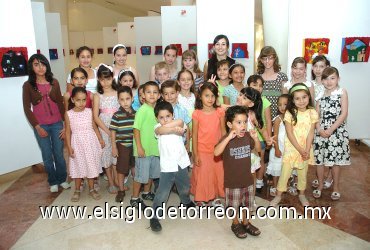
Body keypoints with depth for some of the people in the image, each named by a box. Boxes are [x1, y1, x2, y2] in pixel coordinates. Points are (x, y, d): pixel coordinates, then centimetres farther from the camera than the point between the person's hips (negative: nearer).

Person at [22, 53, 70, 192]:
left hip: (57, 124, 1)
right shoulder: (28, 85, -4)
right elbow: (27, 108, -3)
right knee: (47, 156, 9)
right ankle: (53, 182, 26)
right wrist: (37, 127, -9)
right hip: (40, 126, -1)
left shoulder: (54, 82, 1)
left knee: (59, 154, 9)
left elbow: (60, 104, 2)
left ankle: (62, 179, 27)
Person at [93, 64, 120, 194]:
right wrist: (108, 131, -12)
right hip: (104, 130, 0)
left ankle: (117, 181, 23)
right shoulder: (97, 96, -2)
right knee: (107, 155, 8)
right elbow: (96, 117, -5)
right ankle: (111, 183, 21)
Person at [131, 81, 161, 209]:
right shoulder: (142, 110, -16)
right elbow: (136, 129, -16)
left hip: (155, 148, 7)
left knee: (152, 173, 20)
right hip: (143, 149, -7)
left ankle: (146, 192, 41)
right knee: (141, 174, 4)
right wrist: (139, 147, -18)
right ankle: (134, 198, 20)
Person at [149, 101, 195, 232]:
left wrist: (168, 124, -21)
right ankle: (154, 217, 9)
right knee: (162, 193, -6)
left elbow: (180, 123, -24)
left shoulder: (178, 125, 0)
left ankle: (186, 202, 55)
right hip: (167, 166, -4)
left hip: (182, 163, 4)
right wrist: (174, 128, -29)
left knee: (184, 188, 27)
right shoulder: (157, 128, -7)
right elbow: (162, 130, -31)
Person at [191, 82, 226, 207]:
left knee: (218, 174, 13)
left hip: (217, 150, 2)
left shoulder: (220, 112, -4)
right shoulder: (197, 113, -9)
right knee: (202, 176, 8)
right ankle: (200, 199, 28)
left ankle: (215, 197, 33)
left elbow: (223, 131, 3)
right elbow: (195, 135, -5)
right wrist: (195, 154, -6)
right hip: (202, 151, -2)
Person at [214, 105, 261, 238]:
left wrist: (255, 138, -11)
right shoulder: (227, 139, -19)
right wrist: (228, 138, -41)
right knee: (234, 204, 12)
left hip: (247, 177, 5)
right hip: (232, 180, -5)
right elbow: (216, 152, -34)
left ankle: (246, 223, 41)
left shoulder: (247, 136, -3)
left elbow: (258, 149, 8)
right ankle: (235, 224, 35)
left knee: (246, 202, 20)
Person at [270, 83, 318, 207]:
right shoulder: (289, 113, -11)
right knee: (284, 173, 5)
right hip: (291, 148, -2)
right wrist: (300, 149, -16)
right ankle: (278, 195, 21)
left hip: (306, 149, 2)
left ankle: (302, 195, 36)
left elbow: (311, 133, -7)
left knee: (303, 173, 17)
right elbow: (290, 133, -13)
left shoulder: (312, 113, -5)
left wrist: (306, 150, -14)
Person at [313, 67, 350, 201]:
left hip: (337, 131, -3)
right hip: (321, 131, 3)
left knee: (335, 160, 7)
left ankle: (336, 187, 24)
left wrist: (330, 130, -15)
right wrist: (319, 129, -11)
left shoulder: (342, 92, -3)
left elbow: (344, 114, -10)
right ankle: (320, 185, 26)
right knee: (319, 159, 7)